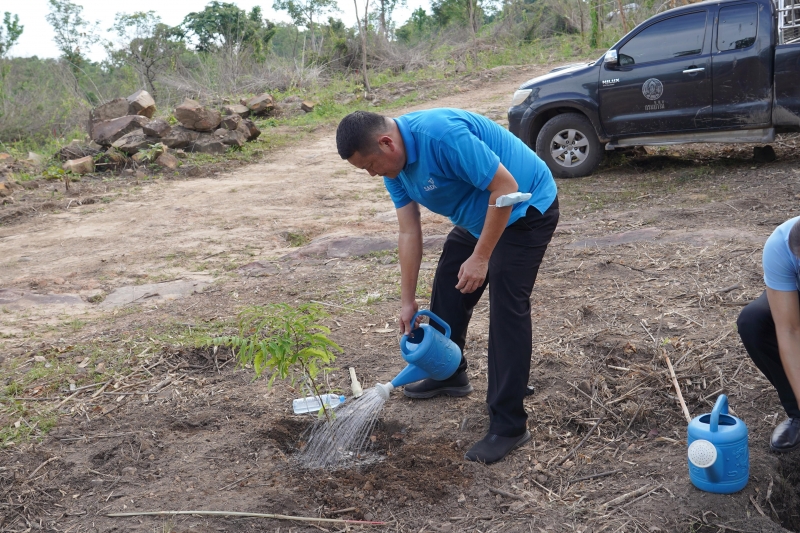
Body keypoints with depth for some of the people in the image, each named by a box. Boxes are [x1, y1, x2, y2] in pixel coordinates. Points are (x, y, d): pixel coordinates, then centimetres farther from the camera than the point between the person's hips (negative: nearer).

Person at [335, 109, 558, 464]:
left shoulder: (442, 134, -33)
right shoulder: (393, 165, -4)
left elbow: (506, 187, -30)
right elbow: (409, 232, 0)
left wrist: (480, 257, -26)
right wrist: (408, 301, 1)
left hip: (525, 207, -9)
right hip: (479, 215, 9)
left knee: (506, 307, -13)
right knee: (447, 291, 14)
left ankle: (509, 425, -6)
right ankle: (449, 375, 36)